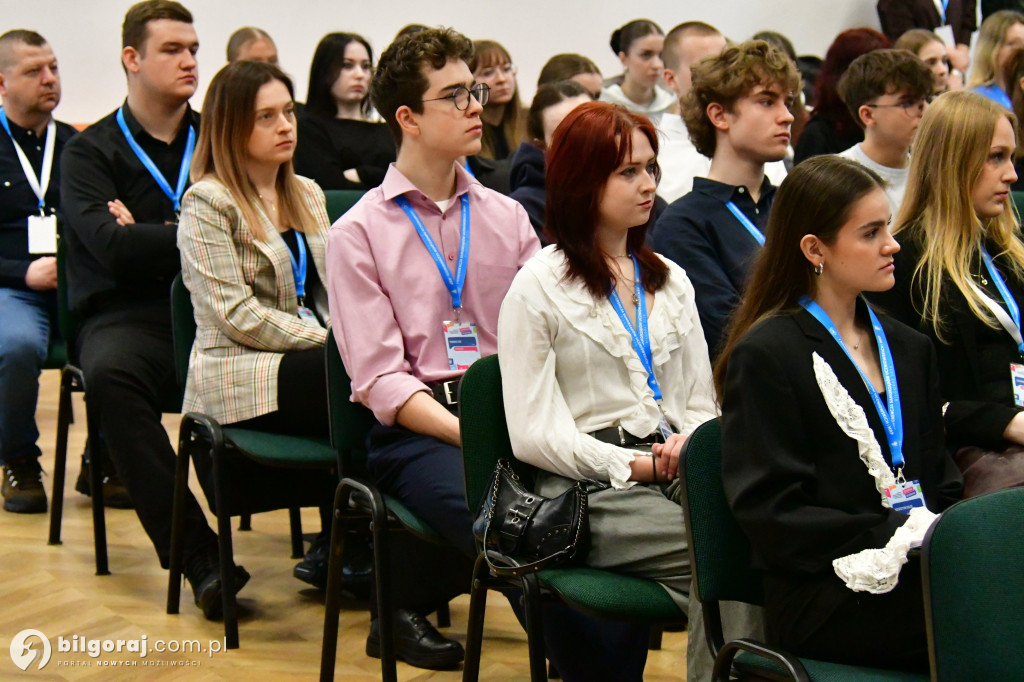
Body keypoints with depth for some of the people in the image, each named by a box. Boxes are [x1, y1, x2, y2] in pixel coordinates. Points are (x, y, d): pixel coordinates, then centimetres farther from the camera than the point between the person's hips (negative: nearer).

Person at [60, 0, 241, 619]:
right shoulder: (91, 151, 7)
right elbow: (112, 247, -10)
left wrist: (154, 239, -6)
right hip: (129, 314, -2)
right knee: (110, 375, -38)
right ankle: (200, 557, -36)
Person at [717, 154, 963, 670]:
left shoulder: (909, 348, 22)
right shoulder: (765, 354, 0)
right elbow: (771, 513, -7)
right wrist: (897, 536, -15)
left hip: (913, 577, 7)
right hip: (823, 599, -6)